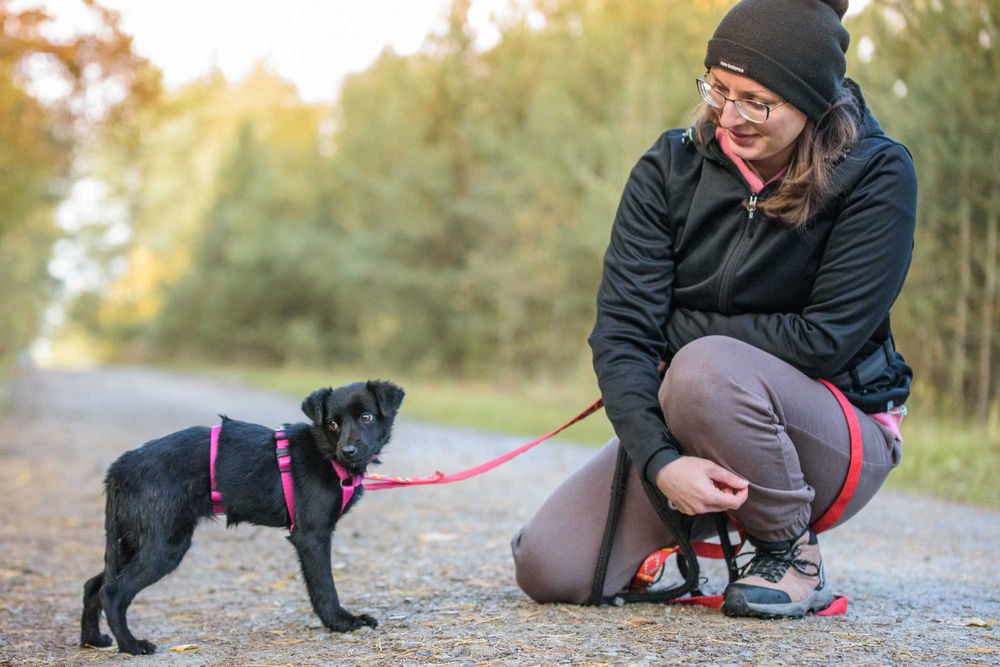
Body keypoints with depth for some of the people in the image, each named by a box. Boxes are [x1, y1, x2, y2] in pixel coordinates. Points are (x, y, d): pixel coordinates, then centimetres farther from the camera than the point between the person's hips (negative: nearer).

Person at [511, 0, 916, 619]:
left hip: (842, 436, -3)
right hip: (677, 434, 4)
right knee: (549, 569, -14)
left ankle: (795, 556, -10)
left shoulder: (878, 174, -14)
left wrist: (676, 327, -13)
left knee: (708, 369, -36)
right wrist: (660, 460, -29)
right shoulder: (670, 168, -6)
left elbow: (825, 338, -19)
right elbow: (622, 329, -14)